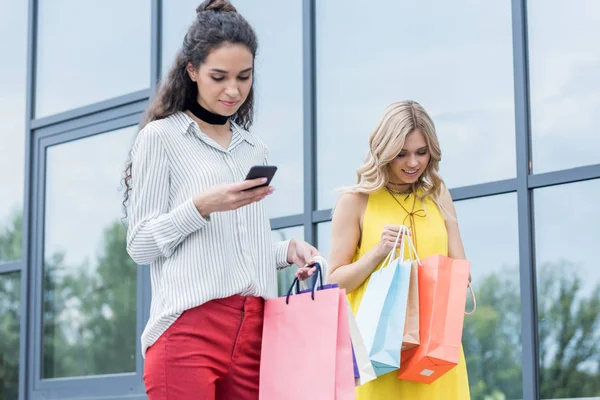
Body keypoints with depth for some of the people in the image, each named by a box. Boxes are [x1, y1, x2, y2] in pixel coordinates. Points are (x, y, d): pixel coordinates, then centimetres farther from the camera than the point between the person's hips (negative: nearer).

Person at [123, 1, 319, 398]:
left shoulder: (254, 149, 19)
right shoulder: (161, 137, 2)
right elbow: (140, 244, -2)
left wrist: (287, 250, 5)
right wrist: (202, 207, -16)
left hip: (255, 331, 5)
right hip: (189, 328, -5)